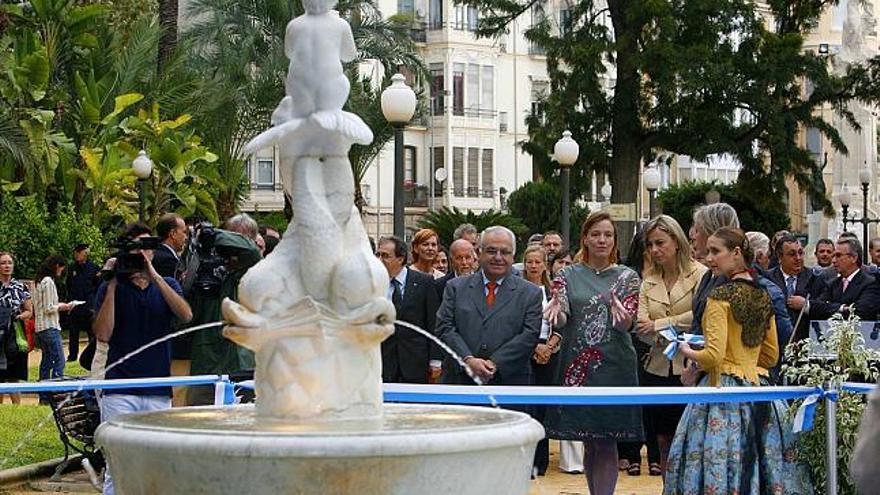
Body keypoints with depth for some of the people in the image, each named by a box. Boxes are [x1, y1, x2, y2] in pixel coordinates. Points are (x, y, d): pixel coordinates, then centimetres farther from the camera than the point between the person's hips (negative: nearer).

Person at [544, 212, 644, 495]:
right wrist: (557, 311, -30)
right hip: (576, 367, 2)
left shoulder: (627, 277, 4)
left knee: (606, 445, -5)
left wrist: (618, 312, -31)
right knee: (589, 445, 9)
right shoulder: (569, 276, 6)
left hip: (613, 369, -2)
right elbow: (559, 319, -6)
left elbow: (627, 324, -7)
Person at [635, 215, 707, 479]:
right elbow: (641, 328, 4)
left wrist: (660, 324, -11)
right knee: (663, 441, 9)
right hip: (657, 369, 5)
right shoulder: (649, 282, 14)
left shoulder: (699, 274, -3)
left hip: (690, 369, -5)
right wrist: (664, 338, -16)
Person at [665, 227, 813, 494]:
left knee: (718, 465, -3)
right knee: (763, 462, 9)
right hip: (758, 386, 8)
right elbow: (772, 356, 17)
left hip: (724, 388, -8)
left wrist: (688, 352, 0)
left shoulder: (721, 296, -12)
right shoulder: (763, 297, 10)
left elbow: (714, 355, -18)